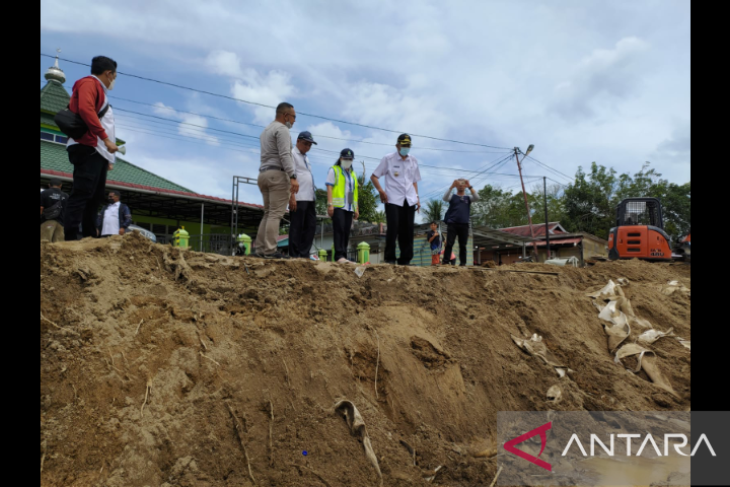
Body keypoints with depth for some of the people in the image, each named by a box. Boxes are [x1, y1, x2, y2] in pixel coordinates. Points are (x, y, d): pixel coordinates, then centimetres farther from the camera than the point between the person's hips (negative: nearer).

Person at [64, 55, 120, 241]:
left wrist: (108, 159, 13)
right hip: (88, 148, -9)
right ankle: (71, 237, -21)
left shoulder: (101, 92, 27)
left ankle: (89, 237, 5)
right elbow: (86, 109, -17)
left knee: (94, 198, 5)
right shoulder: (89, 83, 1)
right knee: (82, 193, -17)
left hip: (99, 152, 9)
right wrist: (105, 138, -21)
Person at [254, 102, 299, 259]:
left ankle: (259, 248, 2)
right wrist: (293, 177, -24)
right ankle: (270, 250, -15)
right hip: (278, 174, -9)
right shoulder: (282, 129, -5)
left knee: (268, 213, 8)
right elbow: (285, 155, -18)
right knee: (276, 213, -11)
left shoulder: (266, 130, 25)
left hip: (264, 174, 9)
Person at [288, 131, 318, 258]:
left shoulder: (305, 158, 24)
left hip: (310, 198, 9)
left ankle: (304, 255, 8)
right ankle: (294, 255, -1)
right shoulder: (292, 154, -1)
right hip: (298, 198, -8)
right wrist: (292, 196, -19)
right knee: (297, 227, -5)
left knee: (311, 226, 5)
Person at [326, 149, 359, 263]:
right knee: (339, 230, -16)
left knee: (346, 232, 0)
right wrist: (330, 204, -14)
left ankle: (343, 256, 1)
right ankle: (339, 256, -21)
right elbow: (329, 187, -2)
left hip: (349, 207, 6)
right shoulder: (334, 170, 8)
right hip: (338, 206, -6)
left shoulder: (353, 174, 25)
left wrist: (356, 208, 15)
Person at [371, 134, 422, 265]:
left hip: (409, 201, 4)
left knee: (408, 230, 3)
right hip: (393, 200, -4)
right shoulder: (388, 159, 2)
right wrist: (381, 191, -11)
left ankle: (405, 259, 11)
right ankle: (390, 258, -3)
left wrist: (417, 197, 10)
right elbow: (374, 176, 3)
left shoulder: (413, 161, 14)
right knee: (393, 228, -13)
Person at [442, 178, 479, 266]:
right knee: (449, 244, -5)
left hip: (464, 225, 2)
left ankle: (463, 263, 7)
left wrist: (470, 187, -8)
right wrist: (452, 186, -15)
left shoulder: (468, 198, 15)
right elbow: (445, 198, -8)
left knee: (463, 245, 3)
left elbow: (477, 198, -3)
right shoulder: (452, 196, 12)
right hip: (452, 224, -1)